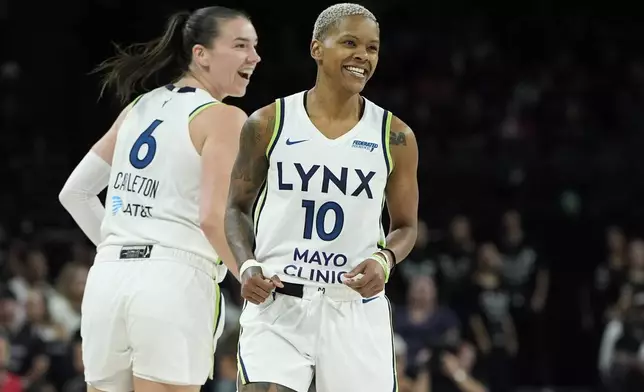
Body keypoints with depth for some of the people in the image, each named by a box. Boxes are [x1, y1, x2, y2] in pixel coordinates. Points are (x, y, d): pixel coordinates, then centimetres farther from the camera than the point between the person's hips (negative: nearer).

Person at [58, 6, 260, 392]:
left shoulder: (140, 107, 16)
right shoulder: (224, 119, -4)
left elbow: (74, 193, 19)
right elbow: (213, 219, -15)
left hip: (108, 277, 6)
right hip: (175, 282, -6)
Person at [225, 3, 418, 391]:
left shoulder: (395, 137, 2)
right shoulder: (268, 124, 0)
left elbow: (405, 226, 11)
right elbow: (238, 208, 10)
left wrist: (385, 260, -11)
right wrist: (248, 266, -9)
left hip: (356, 309, 1)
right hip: (277, 303, -1)